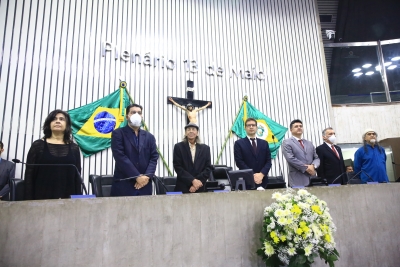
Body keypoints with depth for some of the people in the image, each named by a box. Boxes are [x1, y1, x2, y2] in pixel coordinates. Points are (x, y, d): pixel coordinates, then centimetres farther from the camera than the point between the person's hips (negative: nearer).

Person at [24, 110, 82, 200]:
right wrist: (28, 200, -5)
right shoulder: (38, 145, 4)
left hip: (67, 197, 1)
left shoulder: (74, 148, 7)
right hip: (42, 197, -1)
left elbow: (78, 177, 7)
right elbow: (29, 175, 2)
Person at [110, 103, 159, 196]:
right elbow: (120, 157, -10)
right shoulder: (118, 133, 1)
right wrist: (137, 176, -15)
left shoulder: (149, 137, 14)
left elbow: (154, 157, 6)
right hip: (123, 185, -3)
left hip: (145, 186, 4)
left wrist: (147, 176, -11)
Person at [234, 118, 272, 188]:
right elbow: (239, 162, -7)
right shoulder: (239, 143, 2)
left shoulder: (264, 143, 12)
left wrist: (261, 174, -11)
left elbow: (268, 161, 5)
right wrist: (252, 175, -14)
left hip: (262, 180, 3)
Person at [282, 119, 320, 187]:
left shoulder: (309, 143, 20)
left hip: (312, 179, 6)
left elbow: (317, 158, 15)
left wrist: (313, 166, -8)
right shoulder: (287, 142, 0)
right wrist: (306, 168, -13)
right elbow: (291, 159, -12)